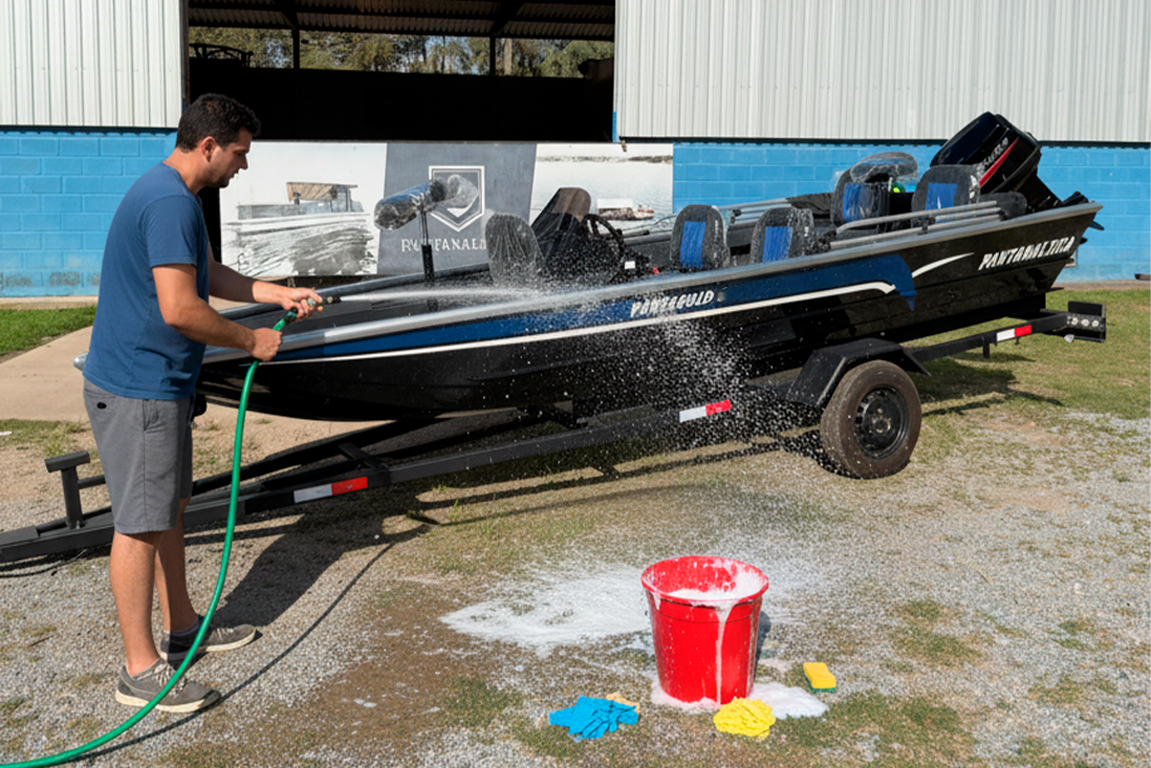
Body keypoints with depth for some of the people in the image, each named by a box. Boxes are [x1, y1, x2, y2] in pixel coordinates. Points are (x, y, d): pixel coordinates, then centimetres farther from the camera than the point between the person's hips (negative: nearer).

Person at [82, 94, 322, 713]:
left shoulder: (173, 195, 14)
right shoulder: (170, 202, -21)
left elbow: (207, 274, 24)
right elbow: (180, 308, -26)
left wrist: (275, 293, 15)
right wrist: (251, 341, -13)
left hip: (156, 382, 11)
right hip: (137, 388, -11)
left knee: (170, 505, 19)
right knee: (141, 523, -3)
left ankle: (182, 628, 33)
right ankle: (140, 670, 7)